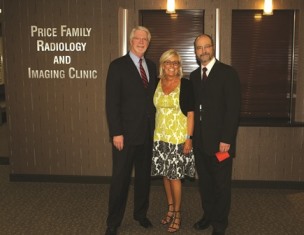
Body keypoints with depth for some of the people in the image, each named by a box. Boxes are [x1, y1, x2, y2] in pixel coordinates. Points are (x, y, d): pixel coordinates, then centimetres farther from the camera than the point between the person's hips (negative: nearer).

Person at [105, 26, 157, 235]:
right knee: (121, 178, 2)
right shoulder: (118, 66, -6)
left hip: (148, 133, 5)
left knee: (144, 175, 15)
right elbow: (112, 102, -11)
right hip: (126, 133, -5)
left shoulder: (151, 66, 11)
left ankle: (141, 213, 32)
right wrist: (116, 133, -16)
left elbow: (152, 97, 14)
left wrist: (154, 126, 7)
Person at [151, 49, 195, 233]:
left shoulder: (186, 85, -8)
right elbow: (154, 110, 11)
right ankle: (170, 208, 30)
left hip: (178, 137, -4)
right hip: (160, 136, 5)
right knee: (165, 174, 13)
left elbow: (190, 114, -9)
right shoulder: (157, 84, 4)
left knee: (174, 176, -1)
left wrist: (188, 138, -14)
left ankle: (177, 214, 16)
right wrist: (152, 134, 8)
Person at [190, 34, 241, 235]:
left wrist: (226, 139, -17)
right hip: (199, 141, 5)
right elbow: (193, 107, 12)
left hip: (220, 140, -5)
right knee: (205, 181, 14)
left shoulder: (228, 73, -6)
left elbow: (234, 108, -12)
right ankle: (208, 215, 31)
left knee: (221, 184, 6)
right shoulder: (194, 76, 12)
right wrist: (192, 136, 5)